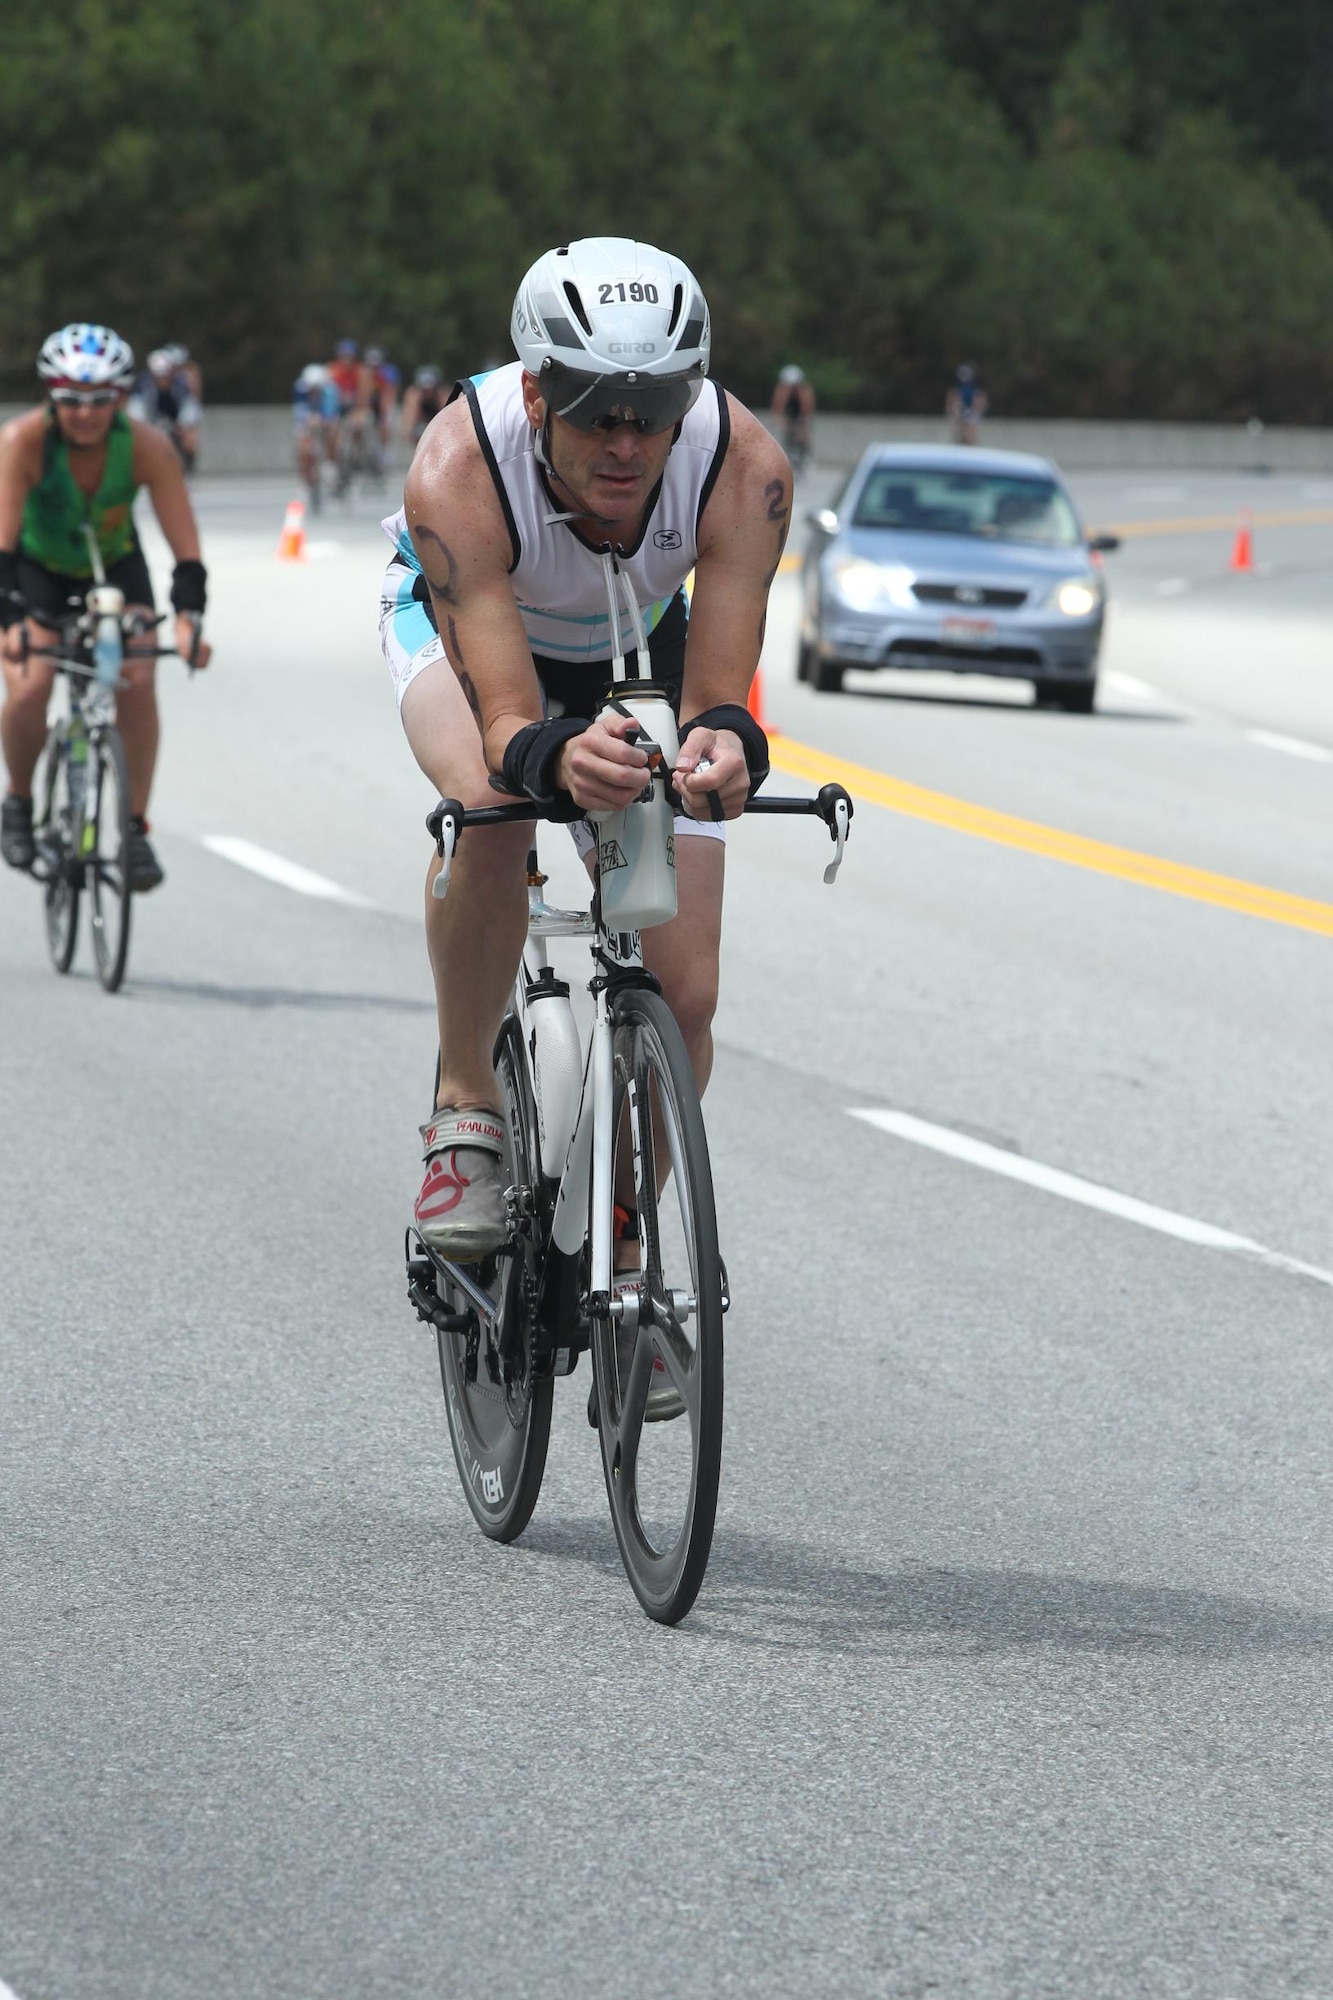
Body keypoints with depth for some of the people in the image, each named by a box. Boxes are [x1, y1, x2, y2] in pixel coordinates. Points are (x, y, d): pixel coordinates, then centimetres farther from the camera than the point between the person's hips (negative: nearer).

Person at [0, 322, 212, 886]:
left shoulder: (147, 447, -28)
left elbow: (186, 548, -30)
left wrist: (188, 618, -45)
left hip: (114, 564, 1)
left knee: (137, 683, -19)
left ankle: (136, 827, -6)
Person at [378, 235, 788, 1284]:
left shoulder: (744, 468, -36)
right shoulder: (460, 469, -41)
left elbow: (717, 694, -38)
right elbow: (508, 723, -45)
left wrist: (726, 746, -62)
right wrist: (558, 758, -68)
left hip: (633, 647, 2)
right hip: (457, 621, -2)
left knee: (683, 995, -8)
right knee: (491, 806, -37)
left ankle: (622, 1253, 16)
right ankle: (466, 1108, -16)